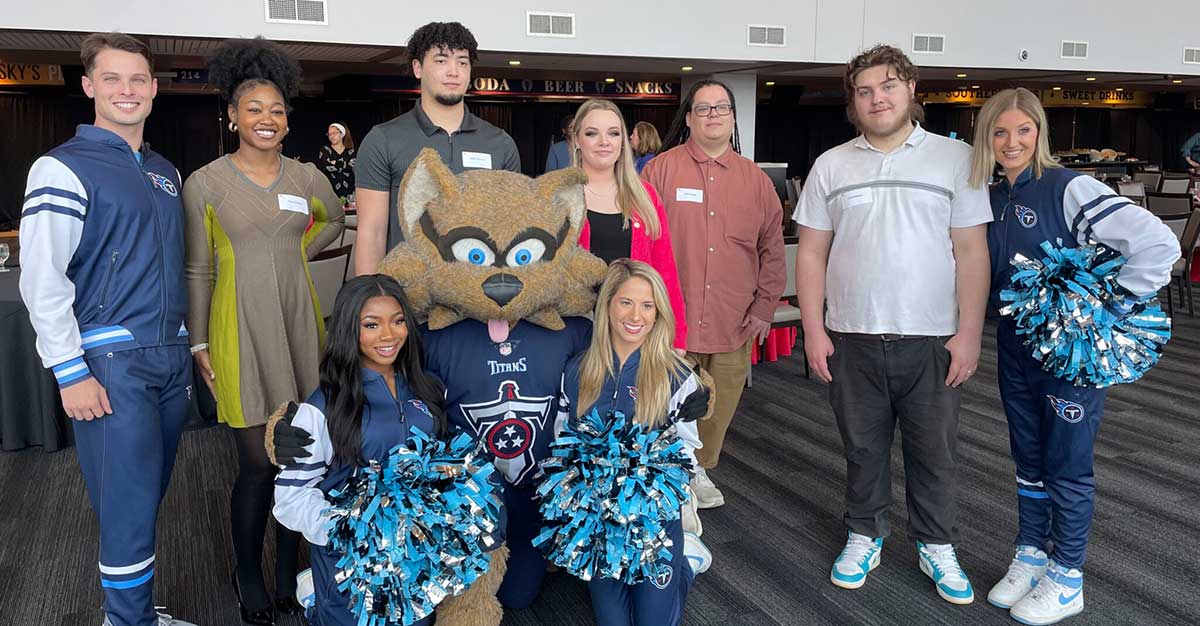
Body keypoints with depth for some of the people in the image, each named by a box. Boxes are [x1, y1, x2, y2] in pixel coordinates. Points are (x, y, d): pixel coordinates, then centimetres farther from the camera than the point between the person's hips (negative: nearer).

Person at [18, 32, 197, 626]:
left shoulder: (165, 172, 15)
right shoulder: (63, 169, -6)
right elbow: (41, 281, -11)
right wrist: (71, 373, -14)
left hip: (171, 357, 7)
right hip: (112, 361, -6)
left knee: (149, 496, 13)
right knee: (128, 505, -3)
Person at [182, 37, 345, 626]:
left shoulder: (306, 177, 6)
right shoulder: (205, 183, -3)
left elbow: (334, 220, 27)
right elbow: (198, 270, 0)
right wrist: (200, 343, -1)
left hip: (299, 323, 4)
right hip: (240, 329, -3)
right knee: (258, 462, -3)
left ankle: (288, 570, 25)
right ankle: (248, 574, 20)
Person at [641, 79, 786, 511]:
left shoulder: (756, 180, 9)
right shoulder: (661, 170, 0)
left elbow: (772, 249, 10)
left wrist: (764, 307, 5)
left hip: (735, 322, 3)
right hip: (672, 319, -3)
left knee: (721, 405, 12)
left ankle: (700, 468, 33)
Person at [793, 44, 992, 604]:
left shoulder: (955, 158, 1)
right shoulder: (831, 165, 5)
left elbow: (971, 250, -2)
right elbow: (812, 253, 5)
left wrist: (969, 332, -8)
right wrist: (813, 331, -2)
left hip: (932, 340, -1)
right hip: (853, 338, 1)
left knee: (934, 452, 10)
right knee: (863, 448, 13)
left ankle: (936, 547, 29)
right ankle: (864, 537, 32)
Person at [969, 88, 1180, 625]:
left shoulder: (1068, 188, -16)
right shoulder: (992, 199, 5)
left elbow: (1158, 244, -22)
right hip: (1015, 348, 6)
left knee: (1066, 466, 6)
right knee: (1028, 461, 17)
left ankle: (1066, 580, 22)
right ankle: (1030, 556, 33)